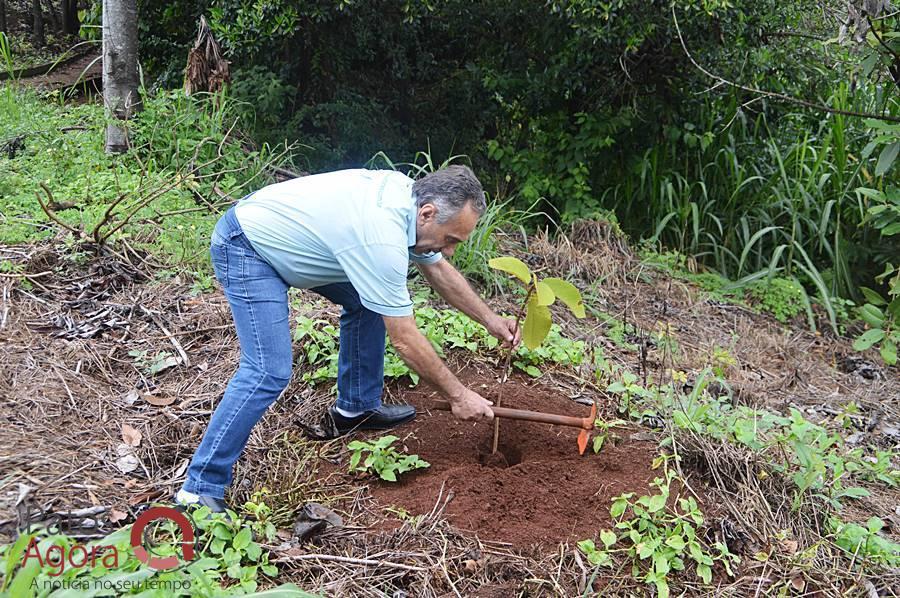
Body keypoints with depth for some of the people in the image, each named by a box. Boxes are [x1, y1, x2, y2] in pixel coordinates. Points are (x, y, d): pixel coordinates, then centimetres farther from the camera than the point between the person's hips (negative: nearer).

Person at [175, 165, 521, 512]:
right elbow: (405, 341, -25)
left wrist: (490, 319, 11)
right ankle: (200, 490, -8)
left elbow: (439, 270, 11)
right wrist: (458, 396, -15)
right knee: (269, 372, -19)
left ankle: (356, 408, 23)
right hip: (244, 247, -10)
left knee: (370, 300, 11)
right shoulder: (382, 242, -33)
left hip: (277, 232, 10)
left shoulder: (409, 194, -6)